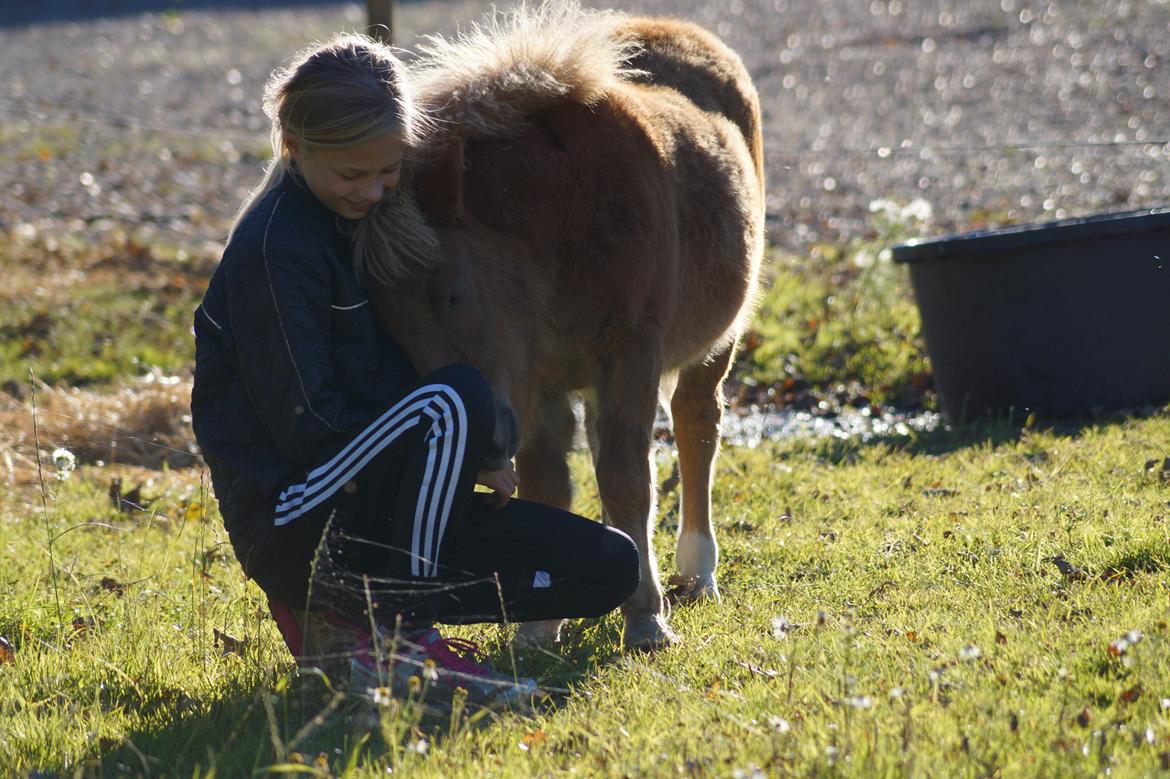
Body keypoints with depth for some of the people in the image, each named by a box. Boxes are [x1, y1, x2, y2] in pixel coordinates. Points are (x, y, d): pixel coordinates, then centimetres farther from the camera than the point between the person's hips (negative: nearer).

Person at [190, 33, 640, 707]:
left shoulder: (362, 213, 11)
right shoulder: (275, 246, -16)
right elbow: (306, 426, -19)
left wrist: (473, 451, 2)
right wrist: (465, 450, -13)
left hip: (376, 502, 9)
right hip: (295, 521, -9)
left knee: (610, 568, 0)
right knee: (458, 399, -34)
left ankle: (341, 613, 2)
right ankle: (395, 636, -19)